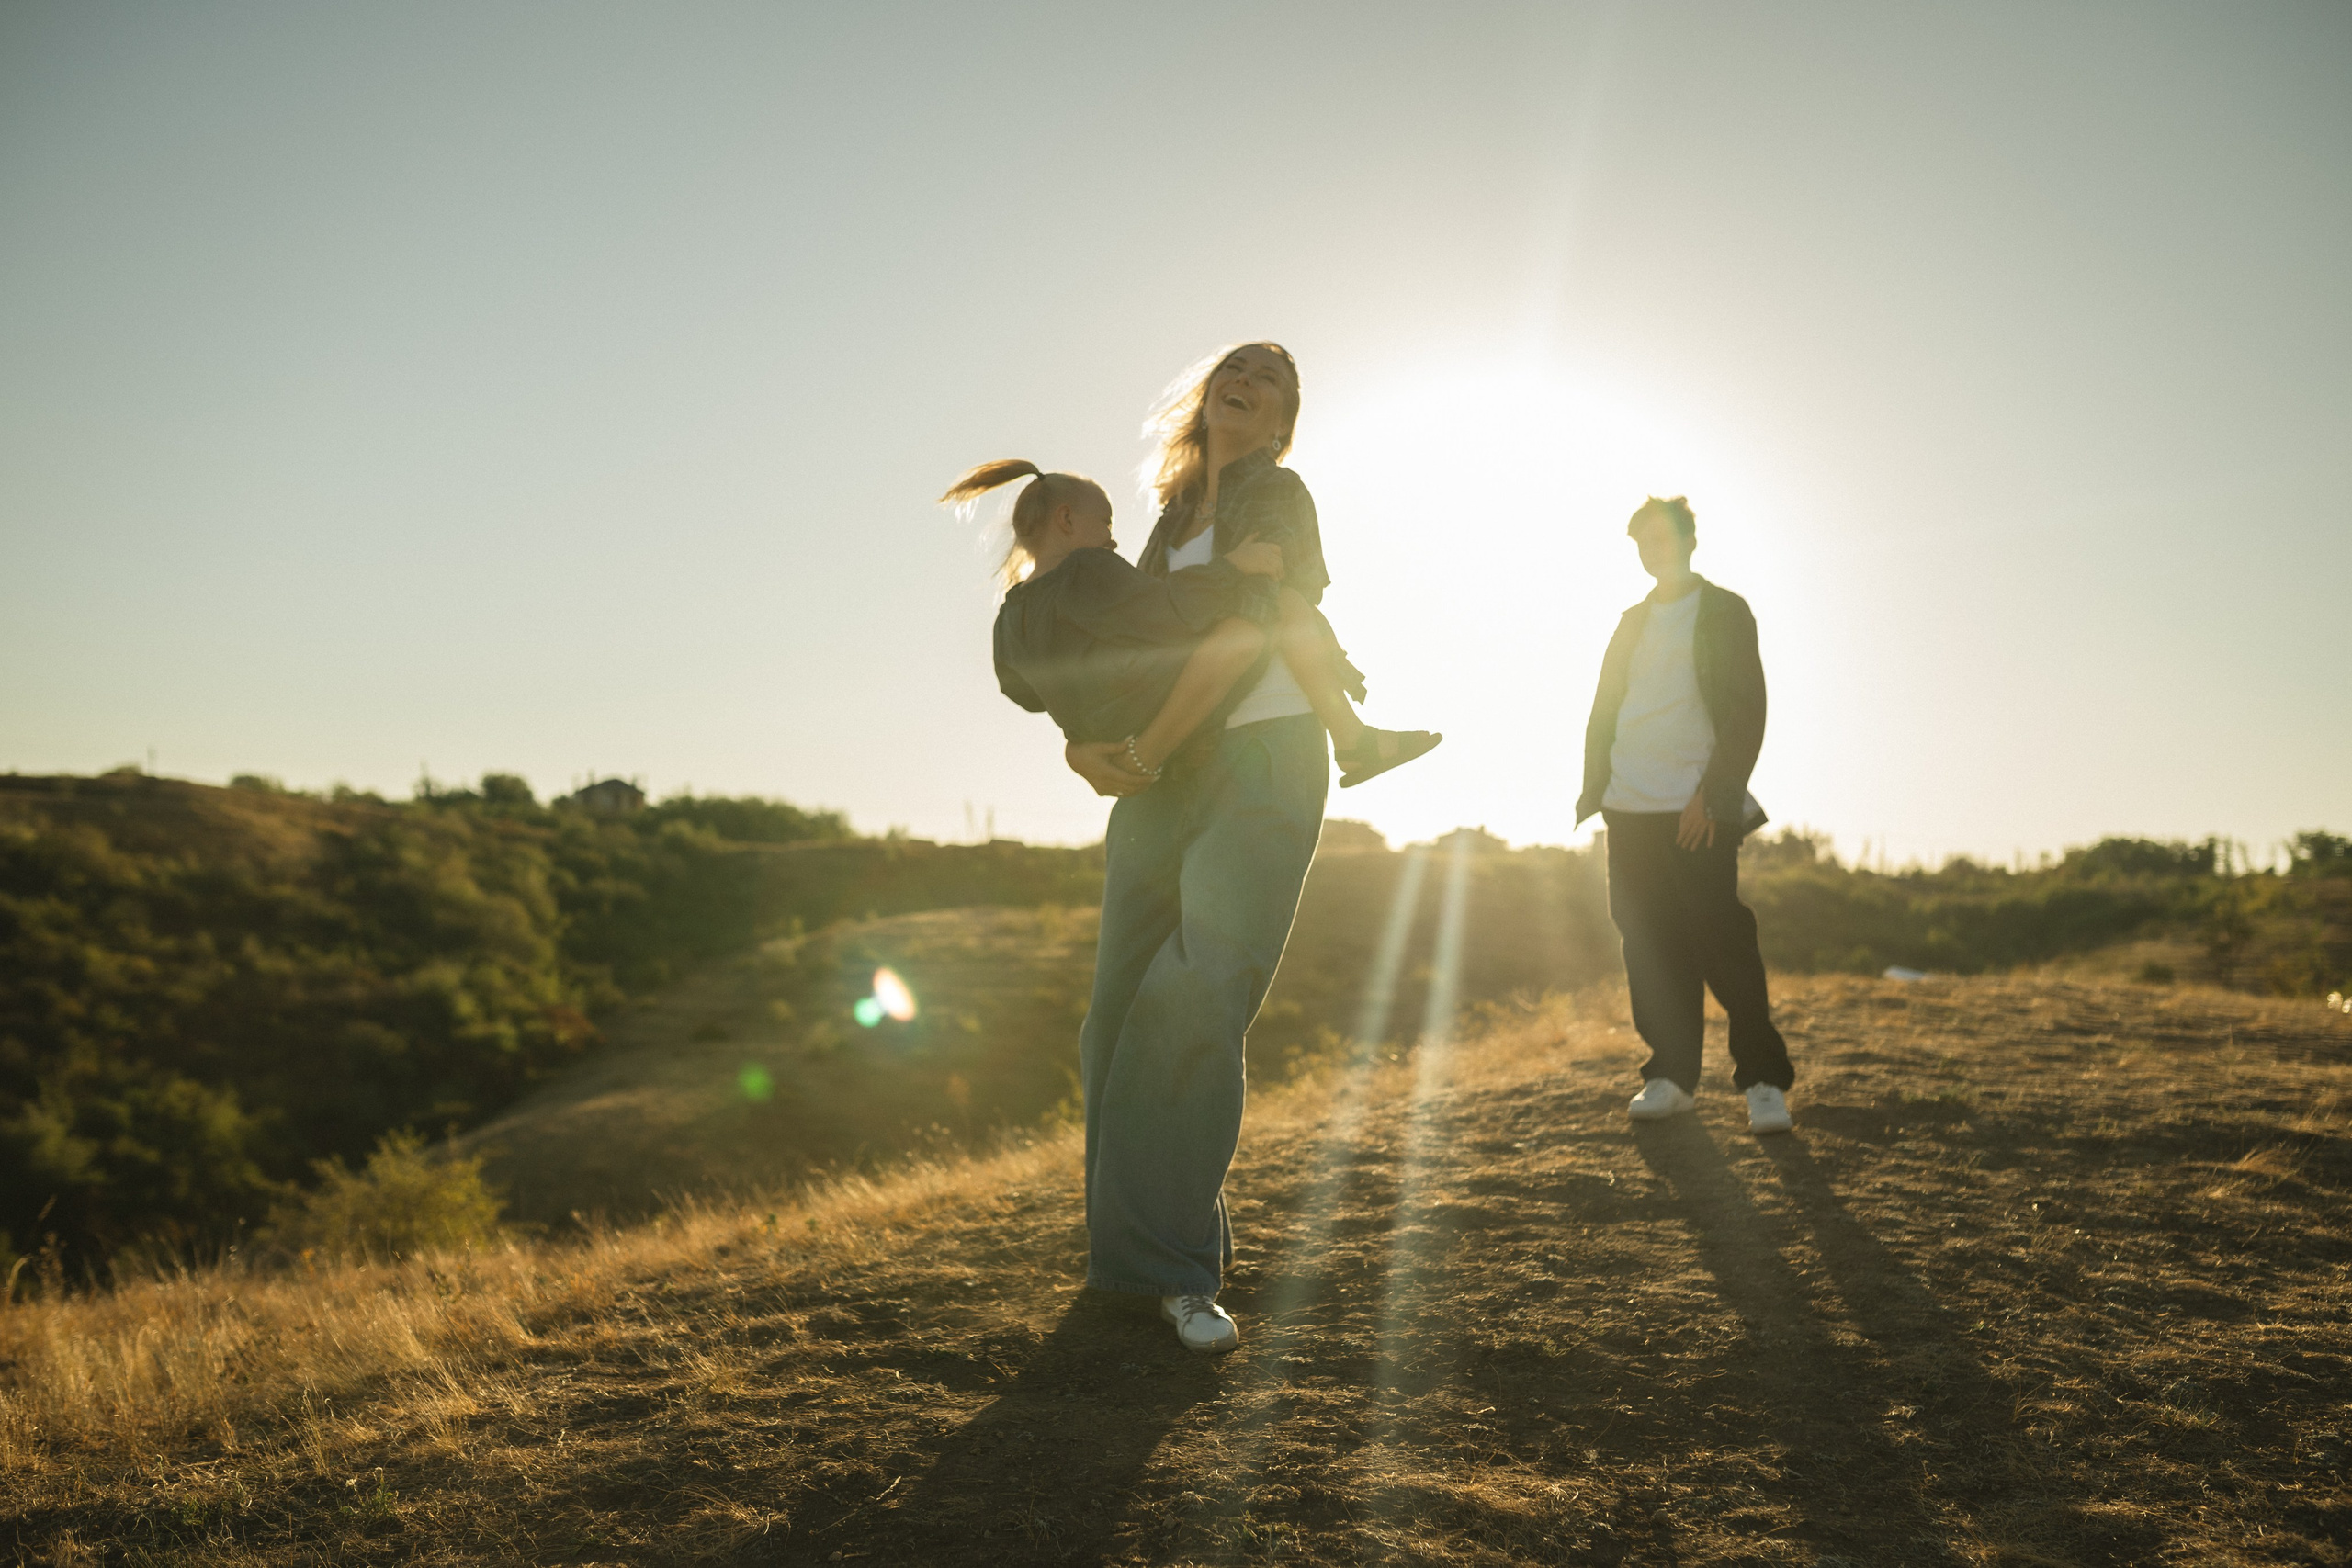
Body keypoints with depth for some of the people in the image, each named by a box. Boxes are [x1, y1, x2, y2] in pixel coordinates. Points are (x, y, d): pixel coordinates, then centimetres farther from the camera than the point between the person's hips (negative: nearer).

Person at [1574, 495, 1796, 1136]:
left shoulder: (1725, 612, 3)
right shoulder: (1633, 622, 19)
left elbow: (1746, 714, -6)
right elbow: (1604, 710, 19)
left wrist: (1713, 794, -14)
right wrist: (1594, 789, 6)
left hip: (1698, 811, -5)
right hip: (1630, 808, 5)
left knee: (1721, 941, -9)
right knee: (1651, 948, 3)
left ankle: (1763, 1079, -1)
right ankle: (1670, 1076, 10)